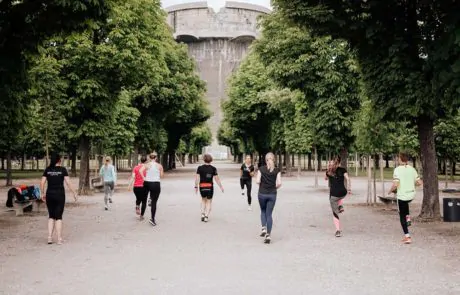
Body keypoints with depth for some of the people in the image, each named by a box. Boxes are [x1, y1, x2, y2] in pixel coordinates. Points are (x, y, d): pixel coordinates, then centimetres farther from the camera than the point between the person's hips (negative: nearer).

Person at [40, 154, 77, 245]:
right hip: (60, 195, -2)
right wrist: (74, 193, -1)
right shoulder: (62, 169, -5)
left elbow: (42, 183, 0)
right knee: (58, 217, 4)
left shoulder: (47, 170, 3)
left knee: (51, 216, 14)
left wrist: (43, 194, 11)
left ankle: (50, 237, 8)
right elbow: (68, 183, -8)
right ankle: (59, 239, 4)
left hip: (49, 195, 2)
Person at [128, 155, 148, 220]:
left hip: (136, 186, 2)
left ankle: (137, 207, -1)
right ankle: (141, 216, 6)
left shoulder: (136, 167, 1)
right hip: (144, 186, -2)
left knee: (138, 199, 25)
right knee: (144, 201, 9)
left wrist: (130, 186, -2)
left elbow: (133, 177, -4)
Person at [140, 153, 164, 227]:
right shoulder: (159, 166, 0)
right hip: (156, 184, -1)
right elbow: (161, 176, 1)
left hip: (147, 183, 2)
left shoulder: (146, 165, -1)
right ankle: (152, 219, -7)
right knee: (154, 202, -1)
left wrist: (144, 178, -9)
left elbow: (140, 171, -18)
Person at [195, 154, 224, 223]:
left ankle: (202, 214, 11)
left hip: (202, 187, 1)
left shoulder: (200, 168, -3)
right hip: (210, 187, -1)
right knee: (209, 202, 12)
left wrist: (196, 187, 1)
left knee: (203, 200, 23)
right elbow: (217, 179, -3)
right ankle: (206, 216, 5)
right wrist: (221, 187, 5)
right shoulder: (213, 168, -4)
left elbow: (197, 178, -6)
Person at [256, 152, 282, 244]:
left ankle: (264, 228, 5)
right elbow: (279, 183, -10)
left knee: (263, 211, 23)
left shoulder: (261, 169, -4)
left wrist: (262, 185, 10)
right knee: (269, 214, 6)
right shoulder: (277, 170, -2)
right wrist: (274, 188, 9)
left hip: (262, 193, 0)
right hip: (272, 194, 0)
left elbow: (257, 181, -10)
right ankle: (268, 235, 1)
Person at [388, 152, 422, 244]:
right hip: (411, 195, 5)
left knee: (402, 216, 8)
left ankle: (407, 237, 6)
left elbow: (395, 184, -22)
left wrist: (390, 191, -3)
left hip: (402, 196, -5)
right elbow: (420, 183, 2)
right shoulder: (412, 169, 1)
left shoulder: (397, 169, -14)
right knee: (405, 203, 40)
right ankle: (408, 217, 23)